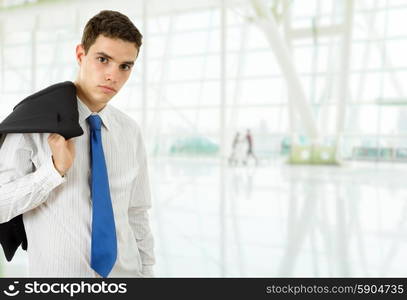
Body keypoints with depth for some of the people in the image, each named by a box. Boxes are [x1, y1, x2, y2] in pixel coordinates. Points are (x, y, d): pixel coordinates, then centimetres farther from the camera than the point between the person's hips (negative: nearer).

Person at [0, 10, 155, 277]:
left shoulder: (130, 132, 0)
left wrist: (146, 271, 5)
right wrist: (56, 168, -24)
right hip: (57, 272, -3)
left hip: (125, 271, 3)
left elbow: (137, 214, 4)